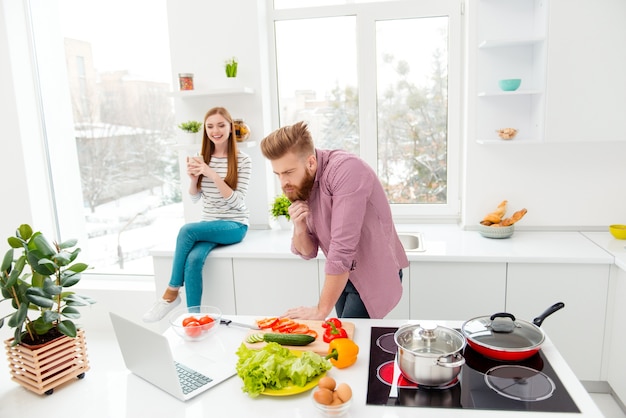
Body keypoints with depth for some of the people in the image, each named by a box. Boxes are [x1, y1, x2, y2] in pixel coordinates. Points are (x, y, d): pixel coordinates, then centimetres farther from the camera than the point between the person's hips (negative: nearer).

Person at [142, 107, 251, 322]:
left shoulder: (242, 160, -7)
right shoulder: (203, 158, 7)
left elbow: (237, 202, -14)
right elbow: (194, 198, 11)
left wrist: (213, 174, -24)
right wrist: (193, 178, -10)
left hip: (234, 225, -4)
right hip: (208, 224, 4)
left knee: (187, 230, -28)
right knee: (193, 259, -27)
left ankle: (172, 293, -12)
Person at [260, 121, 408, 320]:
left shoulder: (346, 169, -26)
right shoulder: (300, 185, -3)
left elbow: (342, 247, -30)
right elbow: (308, 252, 2)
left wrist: (321, 310, -24)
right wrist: (299, 228, -20)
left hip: (375, 275, -6)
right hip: (342, 276, 7)